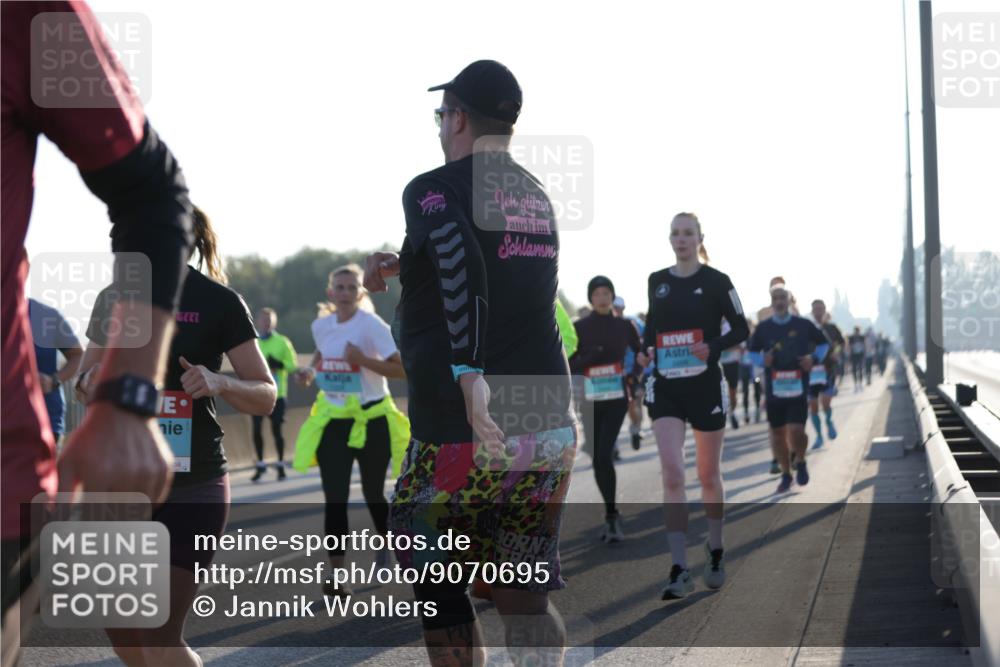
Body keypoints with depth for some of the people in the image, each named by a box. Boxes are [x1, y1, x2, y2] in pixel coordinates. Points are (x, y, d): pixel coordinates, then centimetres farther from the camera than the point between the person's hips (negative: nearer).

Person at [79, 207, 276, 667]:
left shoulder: (218, 302, -5)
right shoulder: (114, 299, 9)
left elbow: (266, 397, -3)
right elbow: (86, 389, 15)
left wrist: (219, 383, -22)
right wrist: (95, 379, -7)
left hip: (192, 485, -5)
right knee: (120, 630, 9)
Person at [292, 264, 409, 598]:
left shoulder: (371, 325, -14)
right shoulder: (321, 325, 2)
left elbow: (402, 368, -18)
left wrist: (365, 360, -29)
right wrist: (311, 370, 4)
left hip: (370, 420, -3)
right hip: (332, 421, 3)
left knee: (373, 494, 10)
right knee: (335, 499, -5)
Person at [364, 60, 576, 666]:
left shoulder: (433, 190, -6)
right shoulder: (539, 199, 15)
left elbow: (460, 263, -26)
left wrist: (469, 377, -32)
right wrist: (405, 266, 36)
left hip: (463, 434, -6)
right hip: (551, 429, 6)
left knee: (437, 583, 11)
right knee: (527, 598, 10)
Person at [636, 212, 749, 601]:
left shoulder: (716, 281, -3)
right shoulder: (656, 282, 7)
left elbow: (741, 330, -1)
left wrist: (712, 346, -19)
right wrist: (646, 350, 1)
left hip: (705, 386, -2)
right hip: (665, 388, 2)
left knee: (708, 476, 11)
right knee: (672, 474, -12)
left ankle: (715, 552, 34)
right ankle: (679, 571, -15)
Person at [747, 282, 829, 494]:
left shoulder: (803, 325, 2)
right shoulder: (763, 328, 4)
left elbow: (823, 343, 14)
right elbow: (751, 350, 16)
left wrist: (814, 358, -4)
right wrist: (762, 359, -5)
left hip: (798, 388, -2)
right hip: (774, 388, 2)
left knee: (796, 431, -14)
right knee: (777, 432, 7)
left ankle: (800, 463, 17)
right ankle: (786, 474, 24)